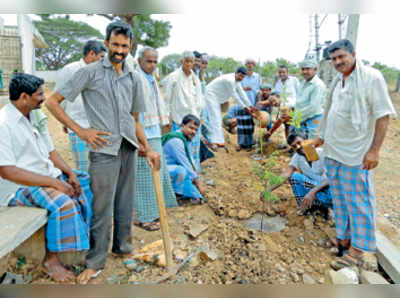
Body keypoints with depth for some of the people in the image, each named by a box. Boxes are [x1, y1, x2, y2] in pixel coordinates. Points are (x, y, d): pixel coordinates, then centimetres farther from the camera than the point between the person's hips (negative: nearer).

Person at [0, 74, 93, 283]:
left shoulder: (36, 116, 9)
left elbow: (50, 151, 14)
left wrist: (69, 173, -2)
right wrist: (53, 182, -27)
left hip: (49, 175, 9)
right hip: (18, 187, -9)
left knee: (88, 183, 3)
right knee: (63, 202, -31)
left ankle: (90, 239, 11)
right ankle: (50, 261, -11)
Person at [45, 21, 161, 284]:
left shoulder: (134, 79, 14)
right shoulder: (90, 72, -1)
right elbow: (53, 102, -1)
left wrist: (148, 149, 10)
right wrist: (81, 131, -9)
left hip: (129, 148, 5)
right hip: (104, 149, -5)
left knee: (125, 203, 14)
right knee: (103, 209, 1)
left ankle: (123, 248, 34)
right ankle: (96, 262, 19)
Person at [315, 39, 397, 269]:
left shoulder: (372, 77, -10)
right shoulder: (337, 81, 12)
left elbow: (383, 116, -14)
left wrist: (374, 150, -19)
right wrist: (322, 137, 26)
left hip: (356, 154, -7)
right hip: (333, 150, 7)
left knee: (358, 200, 0)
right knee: (340, 198, 15)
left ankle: (358, 250, 12)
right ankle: (344, 238, 31)